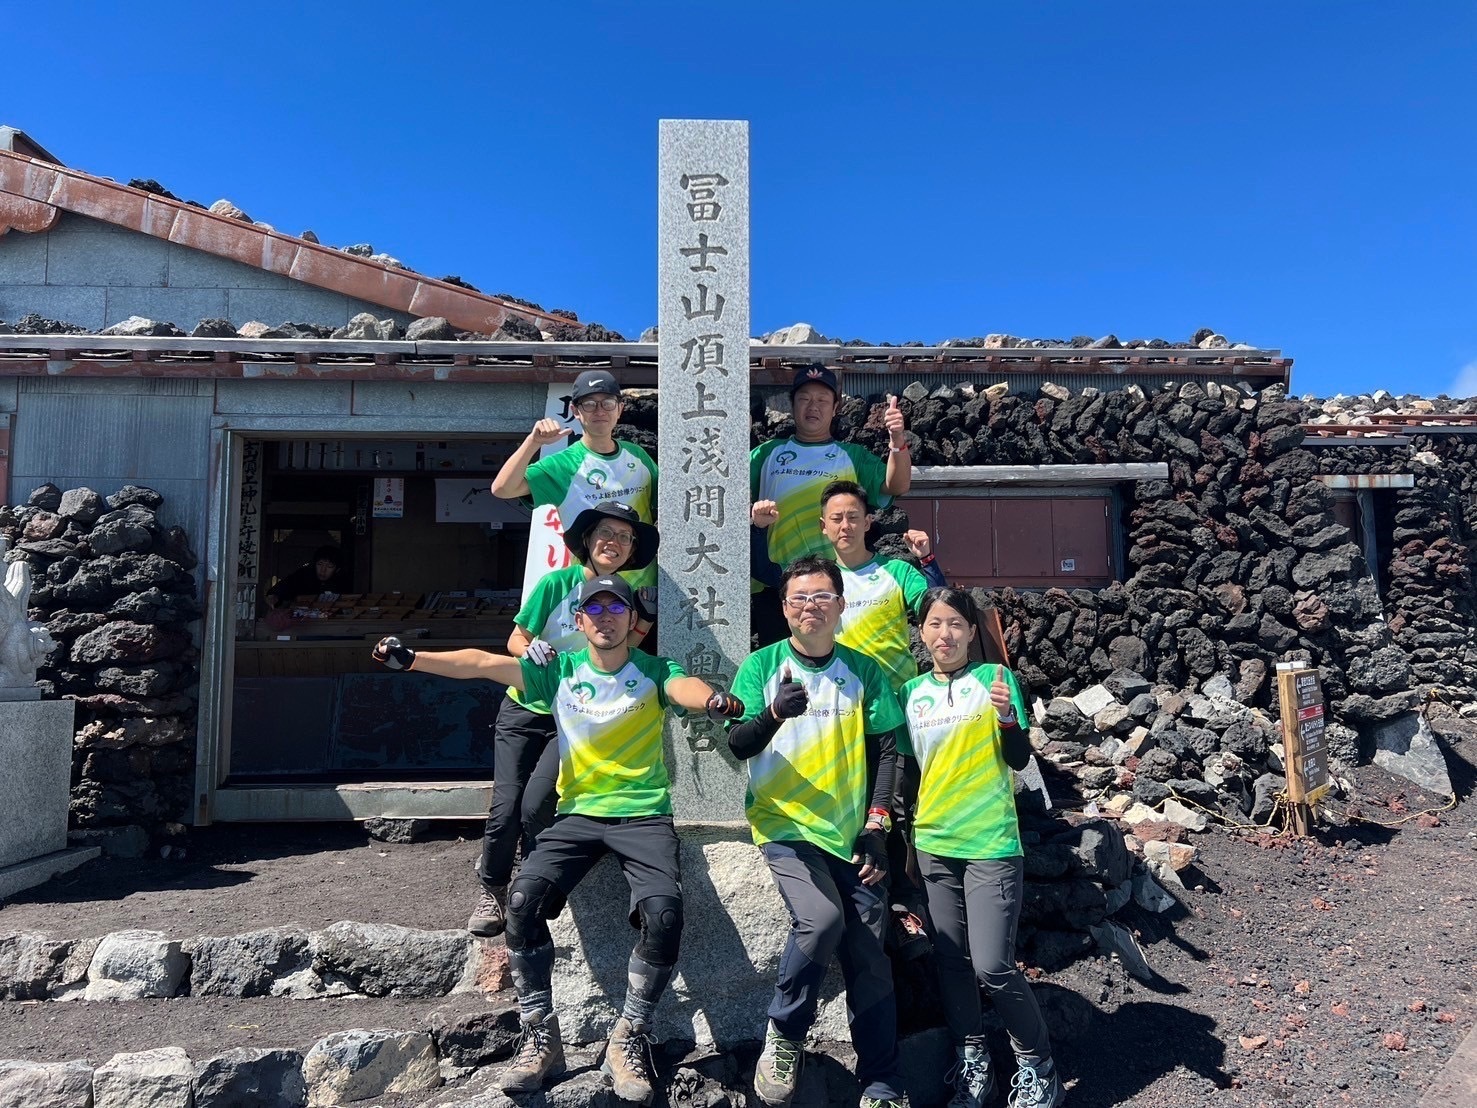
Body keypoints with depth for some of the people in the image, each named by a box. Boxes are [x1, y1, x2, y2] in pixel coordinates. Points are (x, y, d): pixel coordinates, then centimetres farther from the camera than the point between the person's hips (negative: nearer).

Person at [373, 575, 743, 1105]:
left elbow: (685, 686, -26)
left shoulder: (654, 672, -2)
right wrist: (411, 658, -19)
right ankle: (540, 1037, -3)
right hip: (578, 813, 2)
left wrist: (715, 699, -50)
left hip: (644, 817, -2)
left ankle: (629, 1040, -2)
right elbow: (482, 662, -6)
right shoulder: (559, 671, 4)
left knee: (663, 912, -26)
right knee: (523, 898, -22)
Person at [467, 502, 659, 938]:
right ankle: (492, 890, 19)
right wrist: (531, 651, -25)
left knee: (536, 805, -16)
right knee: (505, 807, -8)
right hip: (525, 709, 0)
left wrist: (640, 631, -13)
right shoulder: (557, 583, -10)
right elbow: (515, 641, -3)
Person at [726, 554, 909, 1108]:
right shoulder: (762, 666, -2)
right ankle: (783, 1036, 1)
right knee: (821, 919, -25)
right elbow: (737, 745, -8)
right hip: (785, 825, -2)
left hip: (850, 832, 3)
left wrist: (876, 825, -1)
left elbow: (885, 750, 6)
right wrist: (774, 713, -28)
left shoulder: (863, 670, 4)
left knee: (868, 953, 2)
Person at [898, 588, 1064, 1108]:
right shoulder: (912, 692, 5)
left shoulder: (995, 678, -5)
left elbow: (1018, 760, -10)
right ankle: (972, 1062, 27)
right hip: (933, 843, 4)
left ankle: (1037, 1065, 14)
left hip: (991, 843, -4)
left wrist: (1006, 714, -28)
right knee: (951, 960, 10)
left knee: (992, 966, -8)